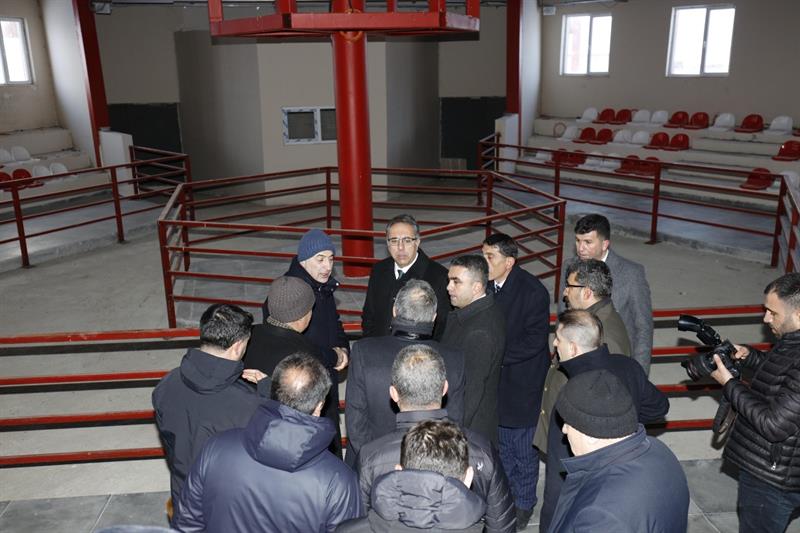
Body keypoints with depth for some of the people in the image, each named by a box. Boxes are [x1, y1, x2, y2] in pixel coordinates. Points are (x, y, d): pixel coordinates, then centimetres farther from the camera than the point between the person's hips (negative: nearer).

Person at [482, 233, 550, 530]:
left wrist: (497, 356, -21)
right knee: (502, 441, 21)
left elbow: (534, 341, -19)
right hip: (494, 378, 5)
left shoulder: (533, 291, -20)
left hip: (522, 382, -5)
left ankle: (524, 503, 31)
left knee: (523, 446, 9)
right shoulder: (486, 285, -7)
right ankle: (505, 494, 42)